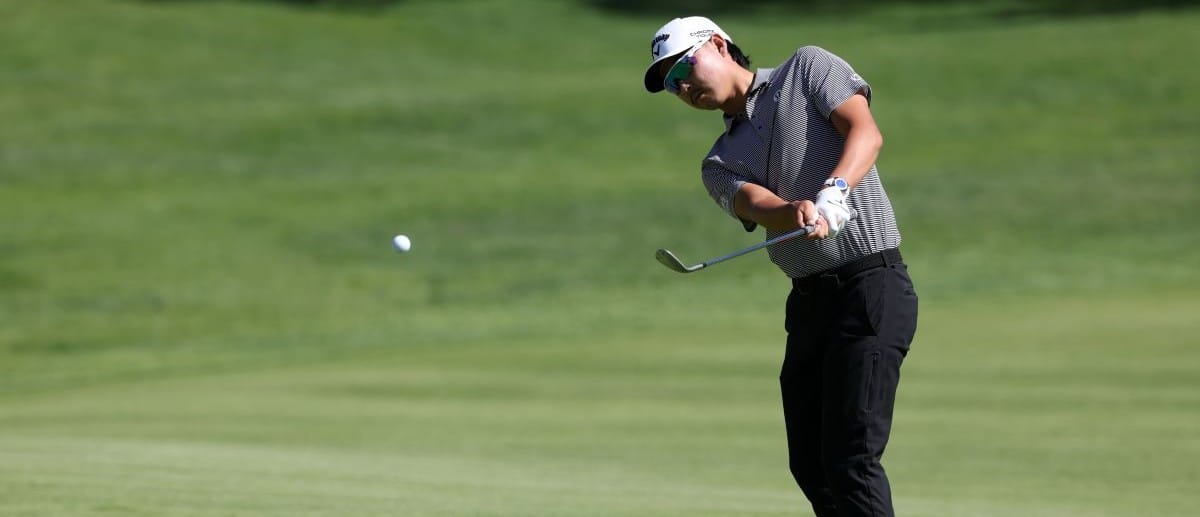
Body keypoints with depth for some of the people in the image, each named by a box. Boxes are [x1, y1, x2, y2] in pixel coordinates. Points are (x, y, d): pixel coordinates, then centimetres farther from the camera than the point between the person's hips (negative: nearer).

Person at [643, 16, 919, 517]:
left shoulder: (808, 68, 5)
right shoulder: (721, 162, 16)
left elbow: (865, 131, -11)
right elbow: (755, 203, -6)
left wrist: (835, 191, -30)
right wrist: (797, 212, -29)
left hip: (870, 283, -7)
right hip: (808, 301, 7)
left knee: (852, 457, -15)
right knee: (810, 467, 8)